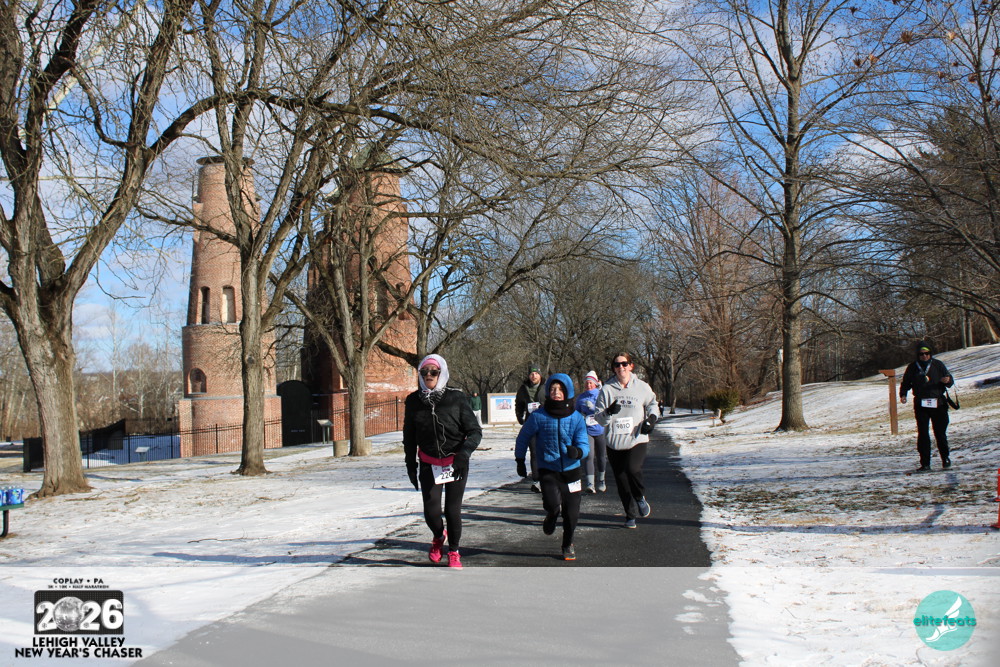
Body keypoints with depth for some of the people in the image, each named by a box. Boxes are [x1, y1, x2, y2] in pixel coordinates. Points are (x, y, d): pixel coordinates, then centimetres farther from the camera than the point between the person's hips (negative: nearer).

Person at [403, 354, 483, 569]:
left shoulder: (456, 398, -9)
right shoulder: (413, 401, -1)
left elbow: (475, 431, -7)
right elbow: (409, 438, 10)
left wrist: (464, 452, -23)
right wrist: (410, 464, 10)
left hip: (456, 463, -1)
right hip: (429, 464, 2)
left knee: (453, 510, 3)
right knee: (431, 511, -6)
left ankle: (454, 552, 26)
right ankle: (439, 537, 29)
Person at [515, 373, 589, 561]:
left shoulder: (577, 418, -4)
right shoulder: (538, 416, -7)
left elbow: (584, 444, -8)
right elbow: (523, 438, 7)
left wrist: (577, 452, -30)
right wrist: (520, 461, 12)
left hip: (571, 470, 2)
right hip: (547, 470, -2)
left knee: (572, 513, 3)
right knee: (553, 504, -23)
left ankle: (568, 544, 32)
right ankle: (551, 517, 17)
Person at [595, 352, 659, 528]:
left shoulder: (642, 387, 2)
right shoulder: (607, 389, 2)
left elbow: (652, 403, 21)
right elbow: (600, 418, 3)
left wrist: (651, 418, 3)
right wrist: (608, 412, -18)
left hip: (637, 440, -2)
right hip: (615, 442, 2)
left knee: (633, 469, -26)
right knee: (621, 481, 6)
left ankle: (640, 497, 4)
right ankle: (631, 515, 24)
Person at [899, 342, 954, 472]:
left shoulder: (938, 364, 4)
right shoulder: (913, 367, 5)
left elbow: (950, 380, 6)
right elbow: (905, 383, 13)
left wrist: (947, 380, -18)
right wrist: (903, 394, -5)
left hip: (938, 403, 0)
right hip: (920, 405, 0)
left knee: (940, 433, 5)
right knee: (922, 434, -2)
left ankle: (945, 458, 27)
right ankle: (925, 463, 1)